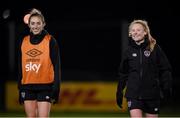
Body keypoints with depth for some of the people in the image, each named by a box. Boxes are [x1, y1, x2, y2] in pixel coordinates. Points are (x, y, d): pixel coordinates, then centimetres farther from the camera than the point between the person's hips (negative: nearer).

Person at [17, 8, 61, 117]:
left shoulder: (50, 41, -4)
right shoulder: (24, 41, 9)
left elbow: (57, 66, -5)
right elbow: (21, 67, 15)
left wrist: (56, 88, -11)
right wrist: (20, 88, 13)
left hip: (45, 86, -4)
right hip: (28, 87, 4)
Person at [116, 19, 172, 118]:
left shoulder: (155, 48, -2)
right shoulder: (129, 51, 5)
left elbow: (165, 69, -1)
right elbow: (123, 73, 14)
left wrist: (167, 87, -11)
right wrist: (119, 91, 13)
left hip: (152, 93, -1)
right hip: (134, 94, 1)